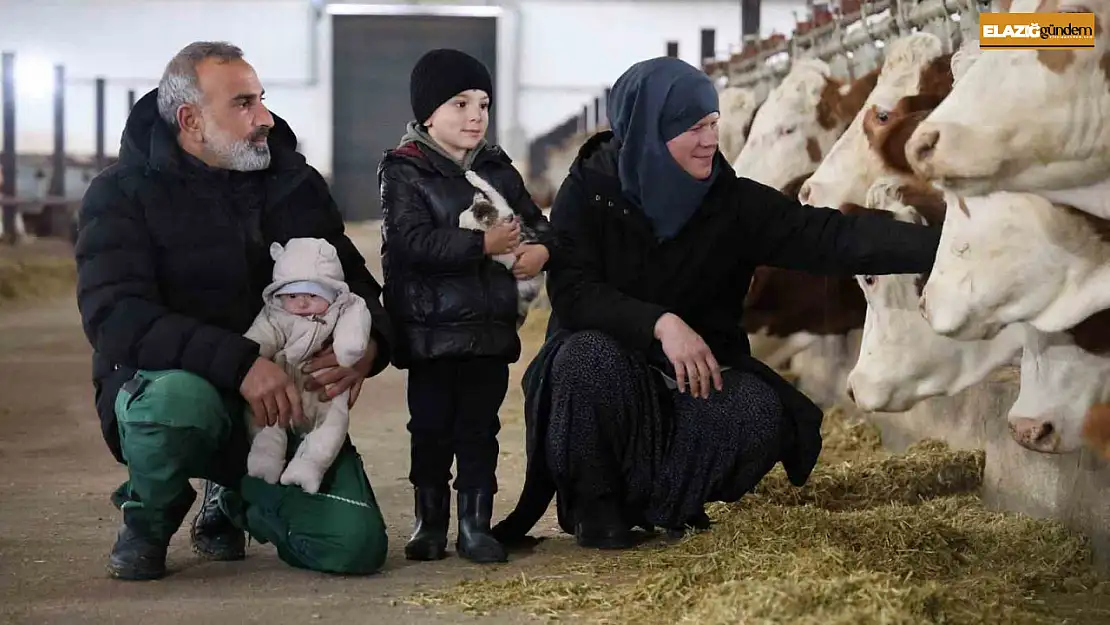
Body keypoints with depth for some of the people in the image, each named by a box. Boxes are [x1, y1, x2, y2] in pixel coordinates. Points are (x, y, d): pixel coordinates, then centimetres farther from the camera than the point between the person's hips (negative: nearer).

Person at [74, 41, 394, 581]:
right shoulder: (122, 194, -8)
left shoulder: (297, 184, 7)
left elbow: (353, 280, 12)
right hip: (164, 385, -4)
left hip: (288, 402, 4)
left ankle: (234, 500, 20)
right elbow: (115, 318, -22)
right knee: (178, 402, -41)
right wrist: (239, 362, -34)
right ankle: (147, 520, -4)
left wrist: (368, 344, -14)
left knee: (355, 547, -13)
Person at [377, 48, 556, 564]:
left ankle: (475, 524, 14)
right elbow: (412, 242, -19)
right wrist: (484, 244, -21)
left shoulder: (498, 170, 10)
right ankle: (430, 521, 18)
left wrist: (541, 248, -6)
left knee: (479, 428, 7)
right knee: (431, 428, 5)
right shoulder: (404, 172, -6)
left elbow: (535, 222, 18)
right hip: (430, 328, -4)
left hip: (490, 327, 4)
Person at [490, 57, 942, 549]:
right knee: (592, 357, -36)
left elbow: (828, 237, -17)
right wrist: (660, 323, -33)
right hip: (605, 369, -2)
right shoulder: (590, 189, -11)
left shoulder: (732, 202, -7)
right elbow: (571, 289, -19)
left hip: (697, 374, 2)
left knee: (761, 413, -26)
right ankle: (592, 500, -9)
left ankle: (658, 498, 3)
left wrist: (938, 246, -28)